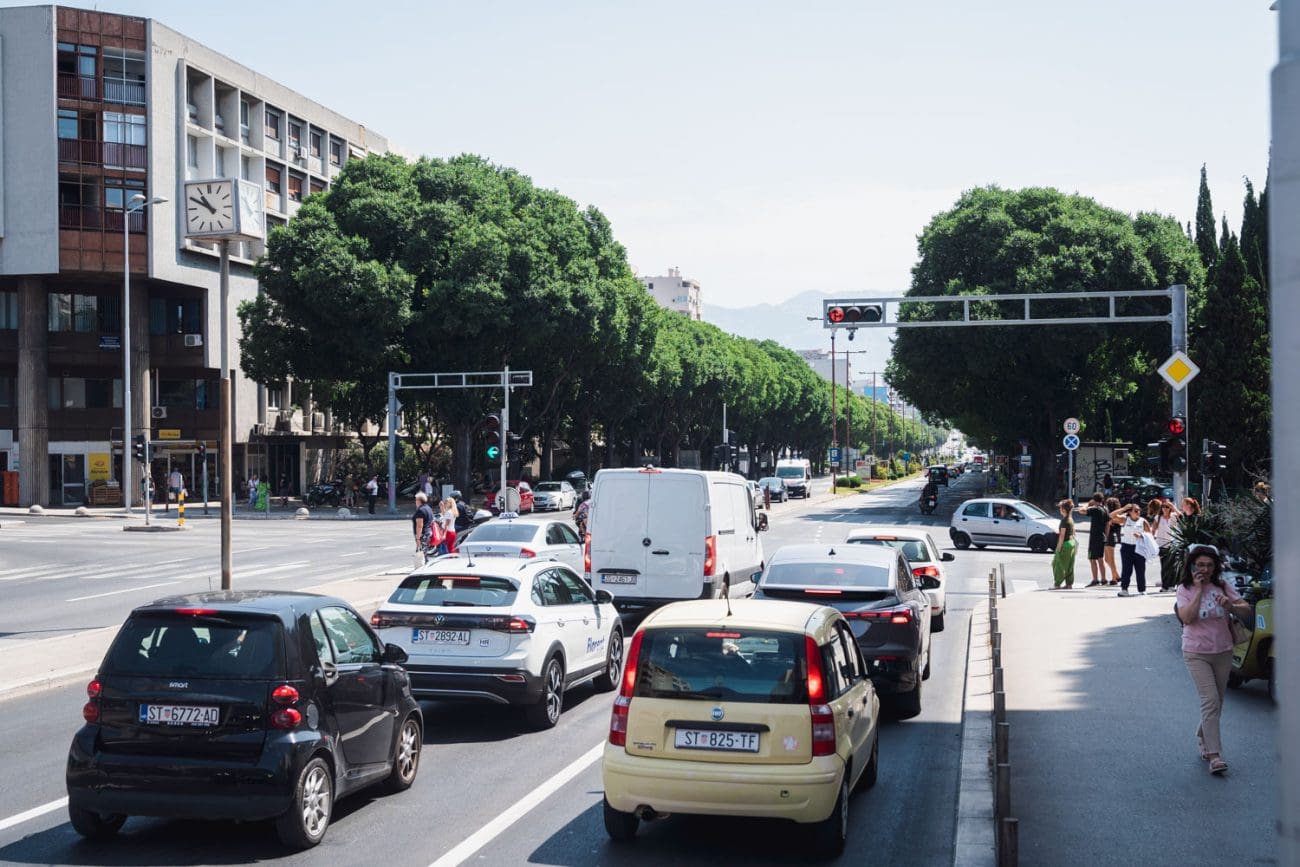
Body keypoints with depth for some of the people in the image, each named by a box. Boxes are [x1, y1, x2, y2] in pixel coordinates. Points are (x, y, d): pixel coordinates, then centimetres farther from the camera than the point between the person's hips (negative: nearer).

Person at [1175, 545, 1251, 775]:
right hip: (1196, 654, -4)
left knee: (1216, 703, 14)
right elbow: (1187, 618, -19)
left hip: (1223, 652, 4)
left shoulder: (1223, 586, 1)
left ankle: (1203, 737, 40)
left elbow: (1247, 611, -2)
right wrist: (1199, 591, -18)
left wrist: (1230, 605, -22)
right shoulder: (1185, 589, -5)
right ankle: (1214, 755, -16)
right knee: (1210, 701, -14)